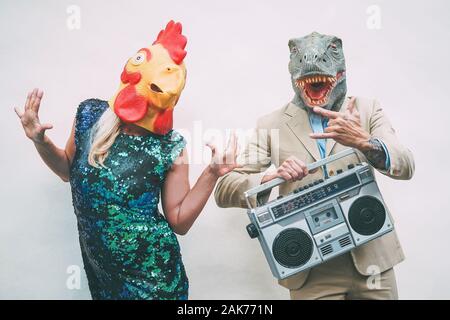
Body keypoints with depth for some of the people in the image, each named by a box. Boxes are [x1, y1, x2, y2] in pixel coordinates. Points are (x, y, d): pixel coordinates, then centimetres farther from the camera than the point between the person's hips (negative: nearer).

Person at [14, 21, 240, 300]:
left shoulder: (170, 147, -16)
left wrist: (212, 174, -19)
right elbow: (71, 170, 9)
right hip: (97, 264, 3)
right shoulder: (91, 115, -10)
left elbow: (179, 222, -8)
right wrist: (41, 141, -7)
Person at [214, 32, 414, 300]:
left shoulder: (367, 110, 3)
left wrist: (363, 141, -29)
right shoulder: (272, 125, 0)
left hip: (372, 259, 1)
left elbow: (406, 168, -9)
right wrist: (271, 177, -24)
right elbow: (224, 192, -4)